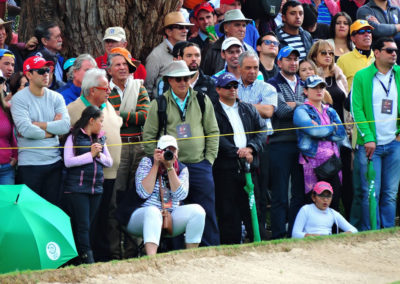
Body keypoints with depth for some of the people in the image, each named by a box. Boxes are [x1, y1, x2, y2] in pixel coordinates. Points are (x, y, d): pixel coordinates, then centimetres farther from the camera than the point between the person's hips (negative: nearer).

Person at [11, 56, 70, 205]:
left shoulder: (56, 97, 9)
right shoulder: (19, 99, -5)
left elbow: (65, 125, -6)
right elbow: (25, 129, -18)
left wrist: (37, 125, -11)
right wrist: (51, 130, -4)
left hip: (55, 161, 4)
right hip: (30, 164, -4)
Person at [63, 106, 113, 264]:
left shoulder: (100, 139, 17)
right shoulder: (74, 137, -2)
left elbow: (109, 162, 16)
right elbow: (68, 161, -12)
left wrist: (99, 155, -4)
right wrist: (91, 154, -12)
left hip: (96, 188, 6)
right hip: (76, 188, -6)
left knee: (88, 225, 4)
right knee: (82, 226, -10)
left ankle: (85, 259, 4)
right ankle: (87, 259, -15)